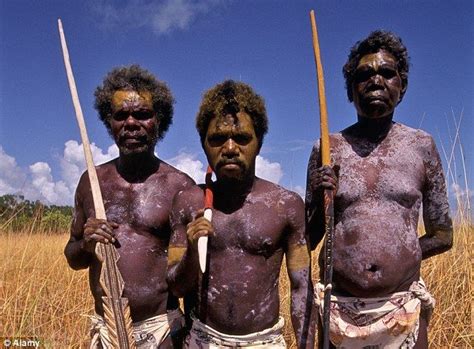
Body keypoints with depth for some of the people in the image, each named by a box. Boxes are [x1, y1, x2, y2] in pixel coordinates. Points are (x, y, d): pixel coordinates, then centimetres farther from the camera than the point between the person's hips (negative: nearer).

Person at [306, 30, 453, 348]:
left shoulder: (422, 146, 2)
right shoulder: (327, 150, 0)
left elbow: (443, 237, 8)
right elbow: (308, 240, 5)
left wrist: (397, 256, 3)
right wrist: (320, 202, -12)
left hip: (404, 310, 0)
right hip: (339, 309, 0)